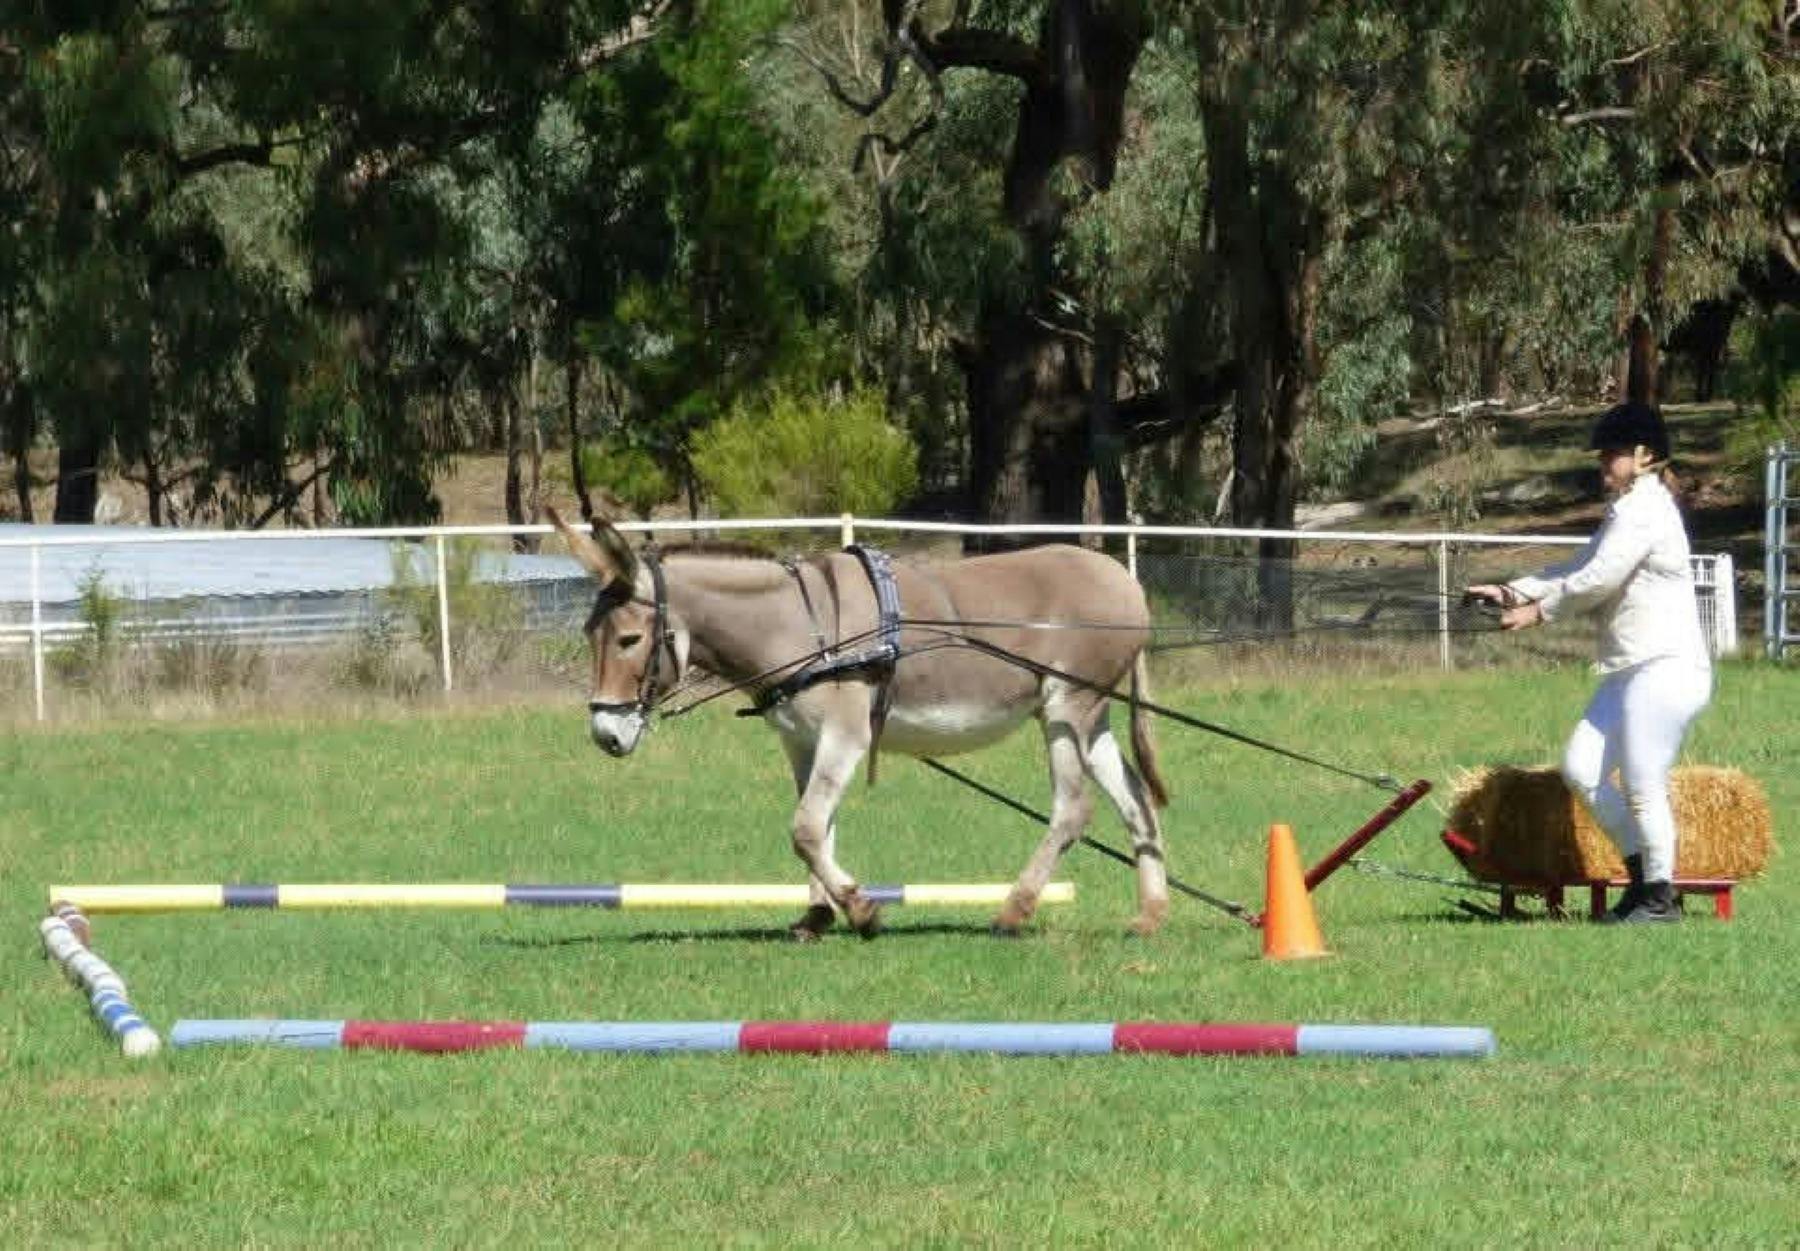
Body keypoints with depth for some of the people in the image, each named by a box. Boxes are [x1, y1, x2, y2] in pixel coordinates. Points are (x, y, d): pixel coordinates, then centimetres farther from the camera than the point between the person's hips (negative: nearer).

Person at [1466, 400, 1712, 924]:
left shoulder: (1645, 510, -13)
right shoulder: (1624, 511, 20)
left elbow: (1597, 580, -16)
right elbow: (1577, 570, 24)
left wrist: (1539, 611, -3)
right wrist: (1512, 592, 15)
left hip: (1666, 668, -11)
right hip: (1630, 671, 11)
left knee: (1642, 787, -7)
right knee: (1582, 769, 8)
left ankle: (1660, 895, 4)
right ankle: (1642, 874, 16)